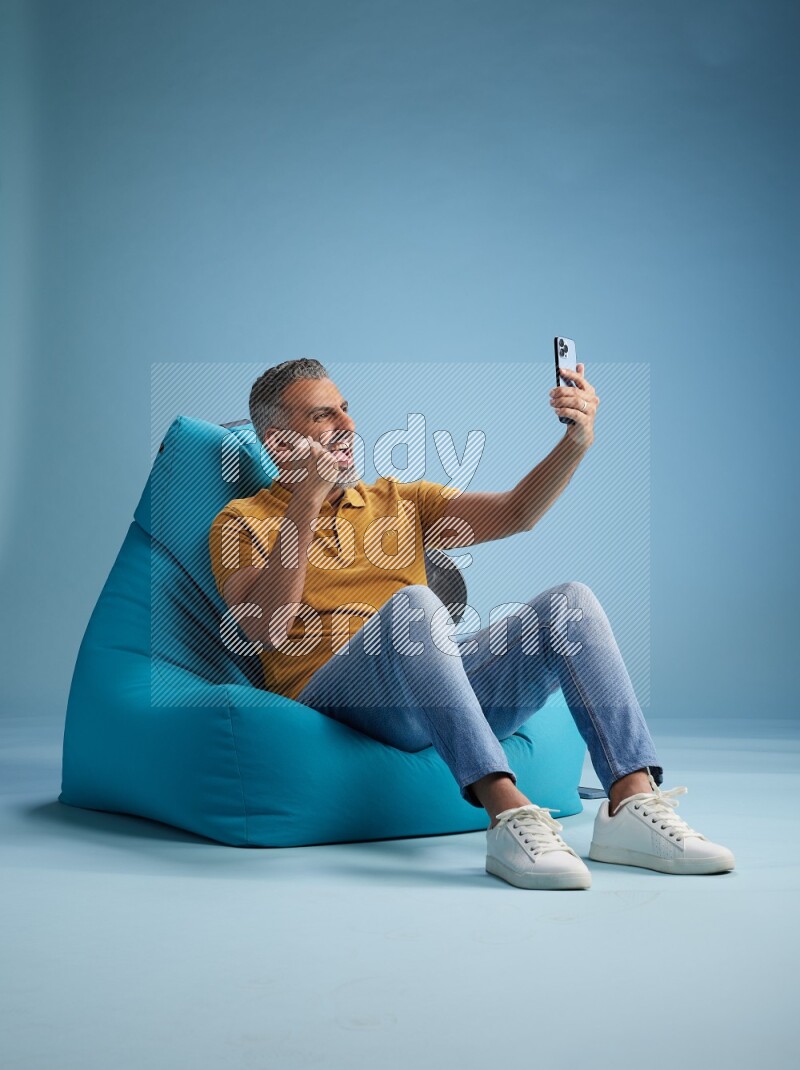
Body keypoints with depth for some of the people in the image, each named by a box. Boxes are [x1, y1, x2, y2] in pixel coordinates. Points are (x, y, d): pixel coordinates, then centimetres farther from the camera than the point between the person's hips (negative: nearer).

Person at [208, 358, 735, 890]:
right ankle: (509, 814, -44)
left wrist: (577, 442, -5)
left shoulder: (398, 500, 26)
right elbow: (266, 630, -8)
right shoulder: (244, 522, 11)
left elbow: (513, 513, 12)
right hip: (332, 693, -5)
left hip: (445, 678, 5)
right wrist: (305, 505, -15)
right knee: (412, 603, -34)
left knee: (571, 602, -14)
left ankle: (633, 805, -28)